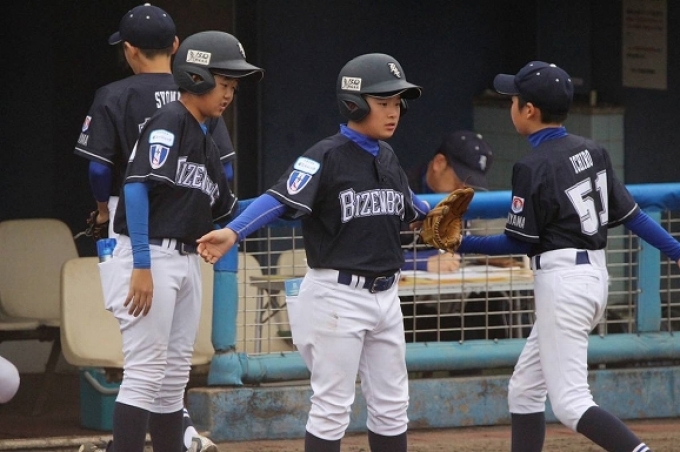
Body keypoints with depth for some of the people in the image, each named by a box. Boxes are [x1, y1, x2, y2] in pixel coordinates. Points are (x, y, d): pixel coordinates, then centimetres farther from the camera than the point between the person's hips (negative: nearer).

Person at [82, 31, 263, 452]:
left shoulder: (206, 141, 16)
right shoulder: (169, 123, -10)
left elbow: (224, 211, 21)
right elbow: (136, 187, -19)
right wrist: (142, 266, -25)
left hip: (188, 260, 9)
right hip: (151, 256, -9)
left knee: (175, 377, 11)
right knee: (145, 373, -11)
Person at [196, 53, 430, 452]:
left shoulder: (387, 158, 9)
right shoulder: (326, 157, -13)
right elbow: (280, 200, -26)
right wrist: (232, 233, -40)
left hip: (385, 295, 7)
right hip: (338, 295, -7)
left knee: (391, 406, 13)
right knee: (333, 406, -3)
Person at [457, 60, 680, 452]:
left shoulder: (533, 166, -13)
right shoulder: (592, 152, 9)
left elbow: (519, 243, -9)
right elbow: (630, 213, 6)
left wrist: (462, 244, 0)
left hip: (562, 281, -9)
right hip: (596, 274, 9)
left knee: (570, 403, -9)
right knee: (525, 389, 17)